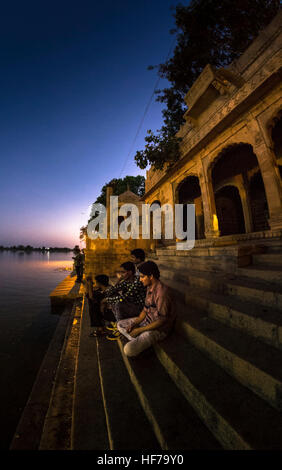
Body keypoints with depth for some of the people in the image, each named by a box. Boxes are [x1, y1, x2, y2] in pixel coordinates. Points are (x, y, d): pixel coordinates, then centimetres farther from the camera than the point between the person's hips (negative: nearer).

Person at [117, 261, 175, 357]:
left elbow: (161, 321, -25)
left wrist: (139, 330, -18)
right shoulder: (149, 288, 0)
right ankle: (139, 342, 0)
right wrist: (134, 323, -3)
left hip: (159, 329, -9)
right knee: (120, 324, 13)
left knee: (129, 350, -23)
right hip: (147, 320, 9)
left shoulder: (162, 292, -30)